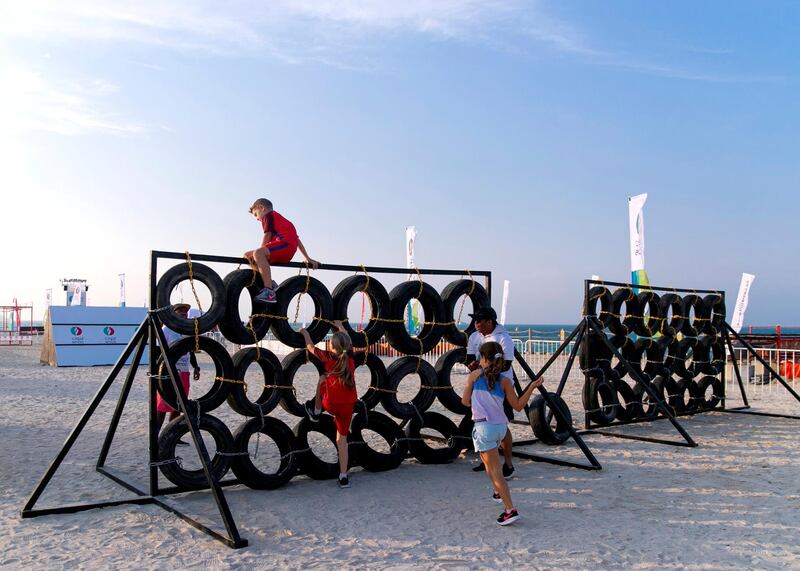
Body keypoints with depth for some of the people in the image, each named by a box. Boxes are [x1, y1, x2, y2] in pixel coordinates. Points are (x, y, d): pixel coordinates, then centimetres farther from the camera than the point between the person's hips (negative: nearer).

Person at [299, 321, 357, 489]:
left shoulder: (328, 357, -10)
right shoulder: (350, 357, -1)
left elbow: (310, 347, 7)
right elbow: (347, 341, 21)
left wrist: (305, 333, 26)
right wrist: (340, 327, 38)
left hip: (331, 405, -3)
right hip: (348, 405, 3)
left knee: (322, 379, 25)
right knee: (342, 438, 14)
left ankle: (316, 411, 43)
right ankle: (343, 476, 10)